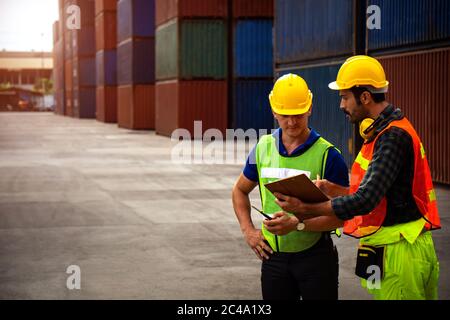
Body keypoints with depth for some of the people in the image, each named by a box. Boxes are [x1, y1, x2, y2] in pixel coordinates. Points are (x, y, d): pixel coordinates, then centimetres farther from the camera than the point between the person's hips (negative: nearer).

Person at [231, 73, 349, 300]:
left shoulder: (328, 155, -10)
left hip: (315, 255, -4)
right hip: (273, 255, 4)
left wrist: (297, 224, -24)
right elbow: (240, 190, 19)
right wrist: (248, 230, 7)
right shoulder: (263, 148, 3)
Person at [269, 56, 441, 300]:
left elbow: (365, 201, -25)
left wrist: (306, 209, -18)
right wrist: (335, 190, 6)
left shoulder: (393, 136, -19)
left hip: (398, 253, -10)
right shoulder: (389, 130, 14)